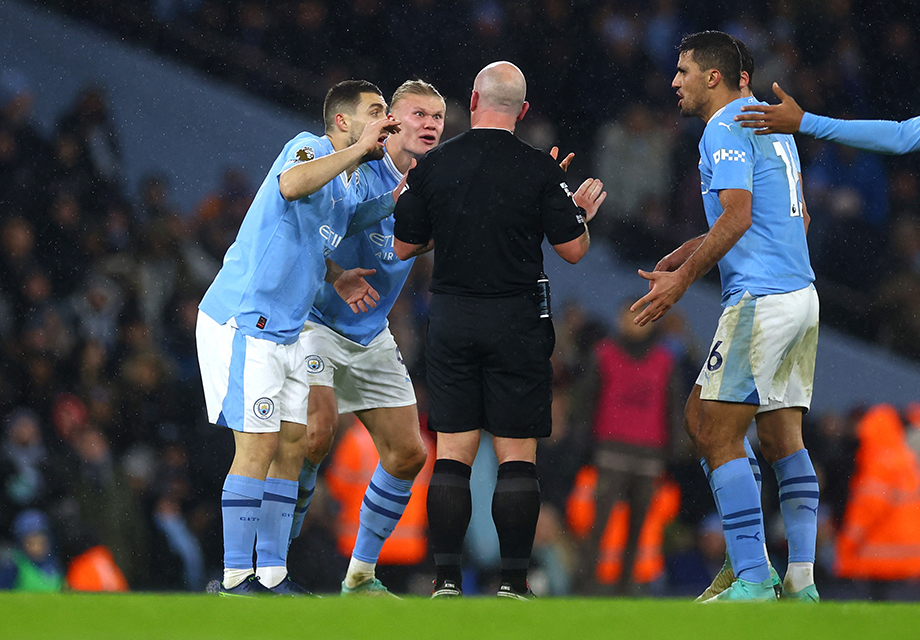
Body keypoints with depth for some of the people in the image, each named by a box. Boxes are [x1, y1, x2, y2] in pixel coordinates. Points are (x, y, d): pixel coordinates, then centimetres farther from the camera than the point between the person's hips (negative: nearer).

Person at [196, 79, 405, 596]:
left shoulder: (352, 190, 16)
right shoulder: (310, 148, -12)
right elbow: (291, 186, -36)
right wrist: (359, 149, -31)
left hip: (284, 332, 10)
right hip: (242, 322, -10)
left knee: (293, 443, 7)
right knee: (259, 446, -12)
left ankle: (273, 575, 11)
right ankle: (236, 579, -9)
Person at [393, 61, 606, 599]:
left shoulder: (433, 167, -1)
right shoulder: (540, 170, -7)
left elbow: (404, 247, 6)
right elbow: (573, 250, -3)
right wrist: (582, 213, 17)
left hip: (451, 321, 2)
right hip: (518, 322, -2)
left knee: (453, 453, 6)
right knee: (517, 454, 2)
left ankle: (447, 580, 1)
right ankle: (513, 582, -2)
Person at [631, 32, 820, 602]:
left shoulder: (725, 130, -9)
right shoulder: (771, 124, 20)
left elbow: (737, 217, -19)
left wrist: (681, 279, -14)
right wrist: (696, 250, 24)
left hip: (760, 299, -10)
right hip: (801, 296, 10)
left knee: (715, 430, -8)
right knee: (783, 436, 10)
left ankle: (753, 581, -13)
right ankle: (802, 581, 5)